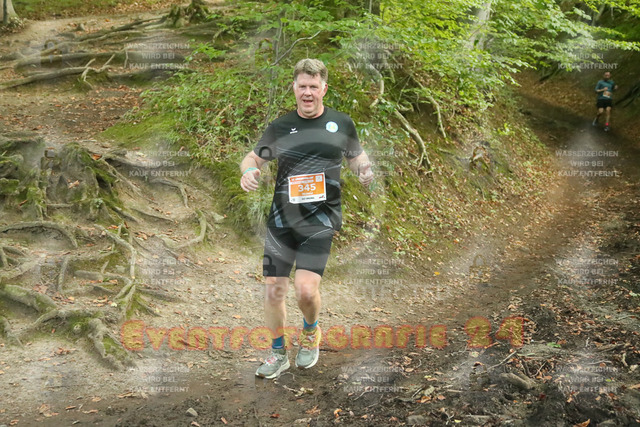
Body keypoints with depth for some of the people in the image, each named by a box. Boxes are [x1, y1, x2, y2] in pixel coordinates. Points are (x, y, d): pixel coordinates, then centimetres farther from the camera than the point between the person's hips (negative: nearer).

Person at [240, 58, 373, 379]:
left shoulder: (341, 124, 5)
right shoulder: (281, 126, 5)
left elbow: (356, 157, 19)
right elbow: (253, 157, 15)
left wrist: (365, 172, -4)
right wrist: (248, 170, -9)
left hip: (321, 220, -2)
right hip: (281, 219, 2)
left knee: (306, 289, -16)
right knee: (273, 290, 4)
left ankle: (311, 332, 19)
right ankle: (278, 354, 27)